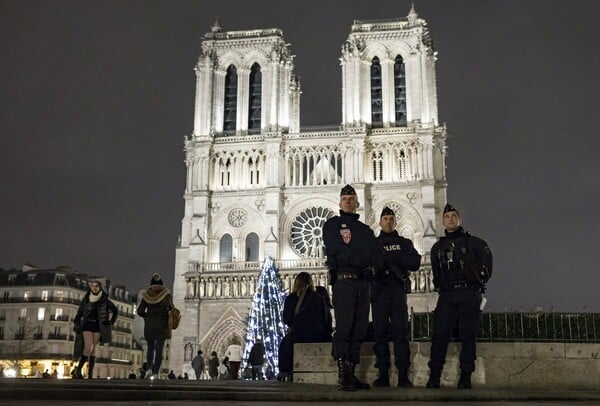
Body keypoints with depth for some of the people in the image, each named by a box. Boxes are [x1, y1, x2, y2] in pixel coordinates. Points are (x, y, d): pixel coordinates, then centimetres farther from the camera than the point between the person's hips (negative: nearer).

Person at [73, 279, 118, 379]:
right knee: (88, 347, -16)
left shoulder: (104, 300, 2)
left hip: (98, 326, 1)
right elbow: (79, 312, 13)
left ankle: (90, 374, 1)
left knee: (93, 349, 0)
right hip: (87, 324, -1)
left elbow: (115, 310, 10)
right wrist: (76, 324, 6)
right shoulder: (86, 299, 4)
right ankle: (78, 370, -4)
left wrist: (111, 322, 4)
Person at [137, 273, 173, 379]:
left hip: (149, 325, 1)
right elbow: (171, 308, 10)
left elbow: (140, 311, -1)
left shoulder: (147, 294, 0)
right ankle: (155, 373, -9)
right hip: (162, 325, -1)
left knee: (150, 348, 16)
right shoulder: (166, 294, -1)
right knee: (159, 349, 0)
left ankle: (149, 368, -1)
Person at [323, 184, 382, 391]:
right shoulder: (332, 225, 8)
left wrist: (372, 267, -7)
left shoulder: (366, 230, 24)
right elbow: (338, 251, -9)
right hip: (343, 279, -6)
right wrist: (362, 262, -8)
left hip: (362, 282, 6)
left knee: (359, 329, 4)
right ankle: (342, 377, -13)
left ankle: (351, 375, 8)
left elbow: (377, 256, 14)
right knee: (344, 328, -12)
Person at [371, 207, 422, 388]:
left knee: (400, 332, -6)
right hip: (378, 290, 0)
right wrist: (396, 261, -8)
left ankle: (403, 375, -7)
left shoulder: (405, 243, 17)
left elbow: (415, 263, 1)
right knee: (380, 332, -3)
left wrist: (390, 258, -7)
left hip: (398, 290, 0)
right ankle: (383, 374, 0)